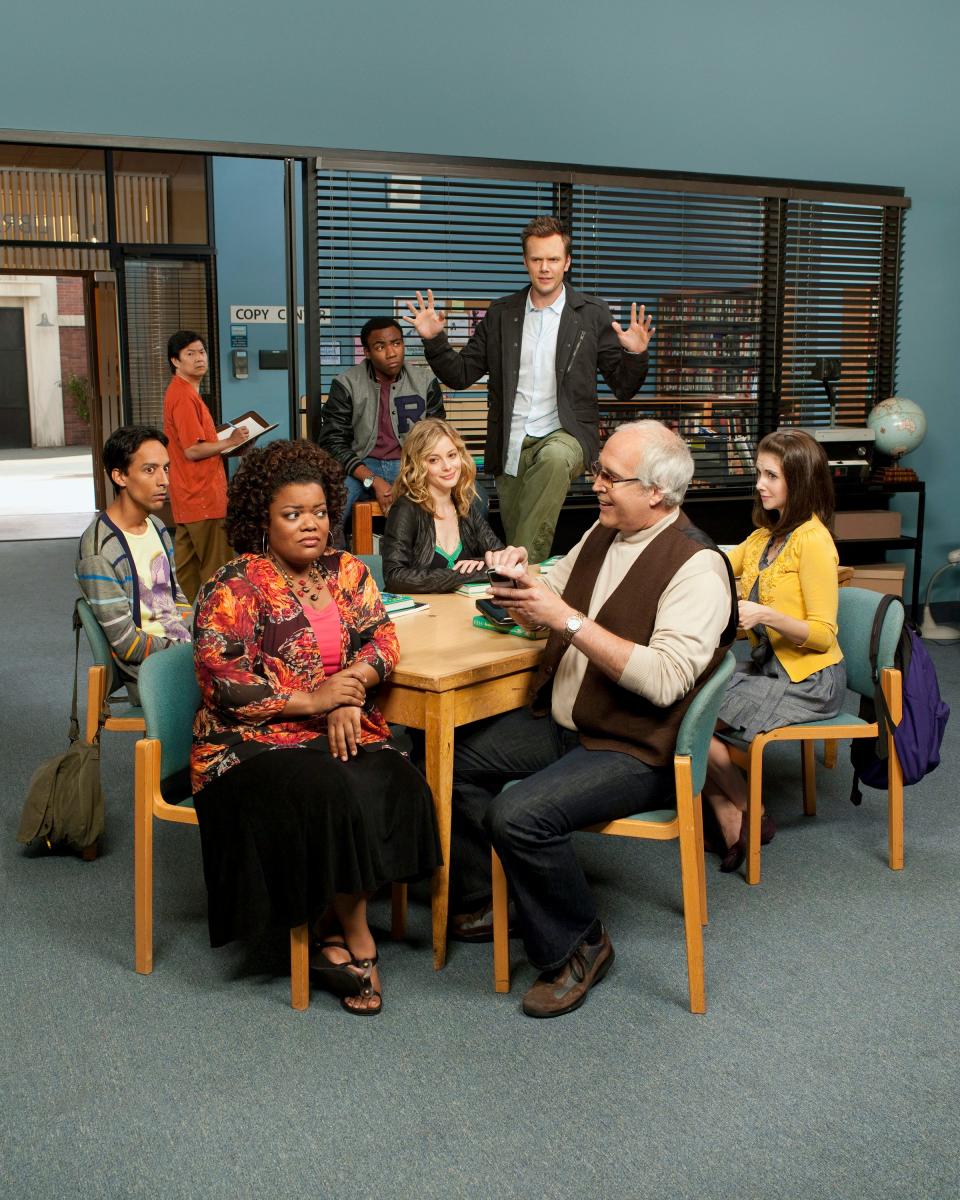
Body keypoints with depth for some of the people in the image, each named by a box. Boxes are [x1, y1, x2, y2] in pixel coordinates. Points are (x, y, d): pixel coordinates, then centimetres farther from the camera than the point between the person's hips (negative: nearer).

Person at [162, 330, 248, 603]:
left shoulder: (182, 391, 16)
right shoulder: (184, 396, -16)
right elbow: (192, 450, -20)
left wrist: (224, 444, 10)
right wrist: (229, 442, -11)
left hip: (190, 496, 10)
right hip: (202, 495, -10)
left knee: (186, 562, 13)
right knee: (216, 568, -4)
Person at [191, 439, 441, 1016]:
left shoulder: (346, 569, 11)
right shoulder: (234, 587, -5)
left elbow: (383, 637, 2)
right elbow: (222, 683, -12)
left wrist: (349, 690, -17)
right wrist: (312, 700, -17)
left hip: (342, 731, 5)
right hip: (255, 741, -4)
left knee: (395, 787, -25)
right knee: (331, 795, -32)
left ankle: (335, 936, -11)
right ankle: (357, 937, -10)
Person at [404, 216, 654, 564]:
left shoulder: (593, 314, 3)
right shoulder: (501, 313, 9)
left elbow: (623, 388, 3)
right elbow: (461, 375, 10)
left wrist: (634, 355, -17)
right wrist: (434, 340, -6)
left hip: (565, 435, -3)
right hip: (512, 445, 3)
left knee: (554, 458, -38)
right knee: (514, 540, 4)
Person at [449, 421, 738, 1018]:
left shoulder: (697, 566, -18)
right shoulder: (601, 536, 9)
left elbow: (664, 678, -28)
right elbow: (548, 605, 21)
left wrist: (567, 619, -27)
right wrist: (518, 579, -3)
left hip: (637, 751, -9)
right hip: (562, 723, 9)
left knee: (520, 813, -27)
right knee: (456, 757, 0)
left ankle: (578, 946, -2)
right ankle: (479, 904, 15)